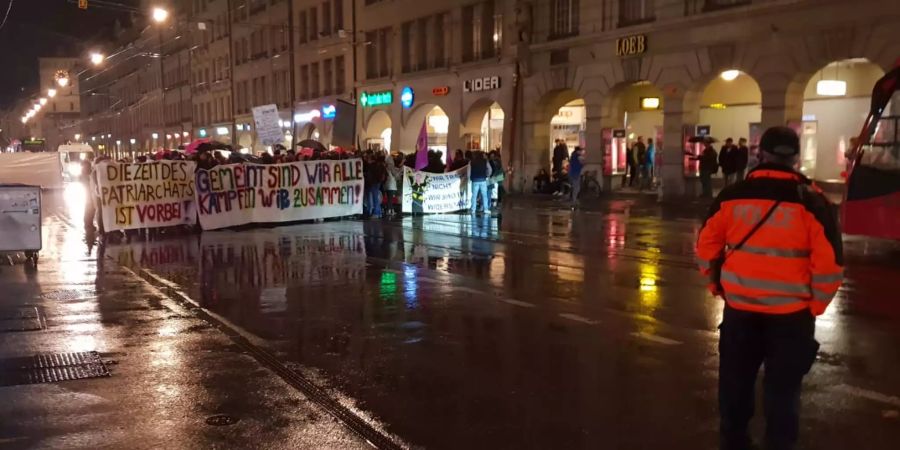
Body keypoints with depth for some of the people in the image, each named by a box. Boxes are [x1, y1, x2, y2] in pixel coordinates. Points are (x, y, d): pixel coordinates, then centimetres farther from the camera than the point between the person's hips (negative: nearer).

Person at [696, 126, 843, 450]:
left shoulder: (732, 195, -3)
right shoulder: (811, 201, -10)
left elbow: (706, 245, 4)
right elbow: (829, 261, -13)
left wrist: (717, 284, 16)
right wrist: (816, 305, 0)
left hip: (739, 305, 2)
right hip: (790, 311, -2)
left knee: (735, 380, 18)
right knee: (783, 386, 12)